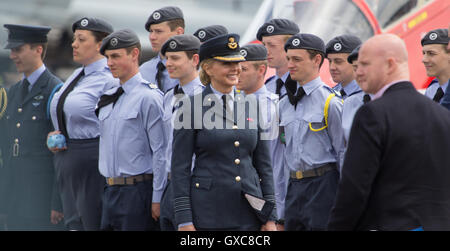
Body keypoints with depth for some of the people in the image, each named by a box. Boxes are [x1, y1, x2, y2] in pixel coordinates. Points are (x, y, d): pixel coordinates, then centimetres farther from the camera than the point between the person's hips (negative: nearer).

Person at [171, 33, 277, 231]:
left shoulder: (251, 107, 11)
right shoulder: (190, 108, -2)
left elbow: (264, 165, 13)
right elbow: (180, 168, -4)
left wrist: (270, 217, 8)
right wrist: (184, 220, -10)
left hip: (248, 213, 4)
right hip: (207, 213, -4)